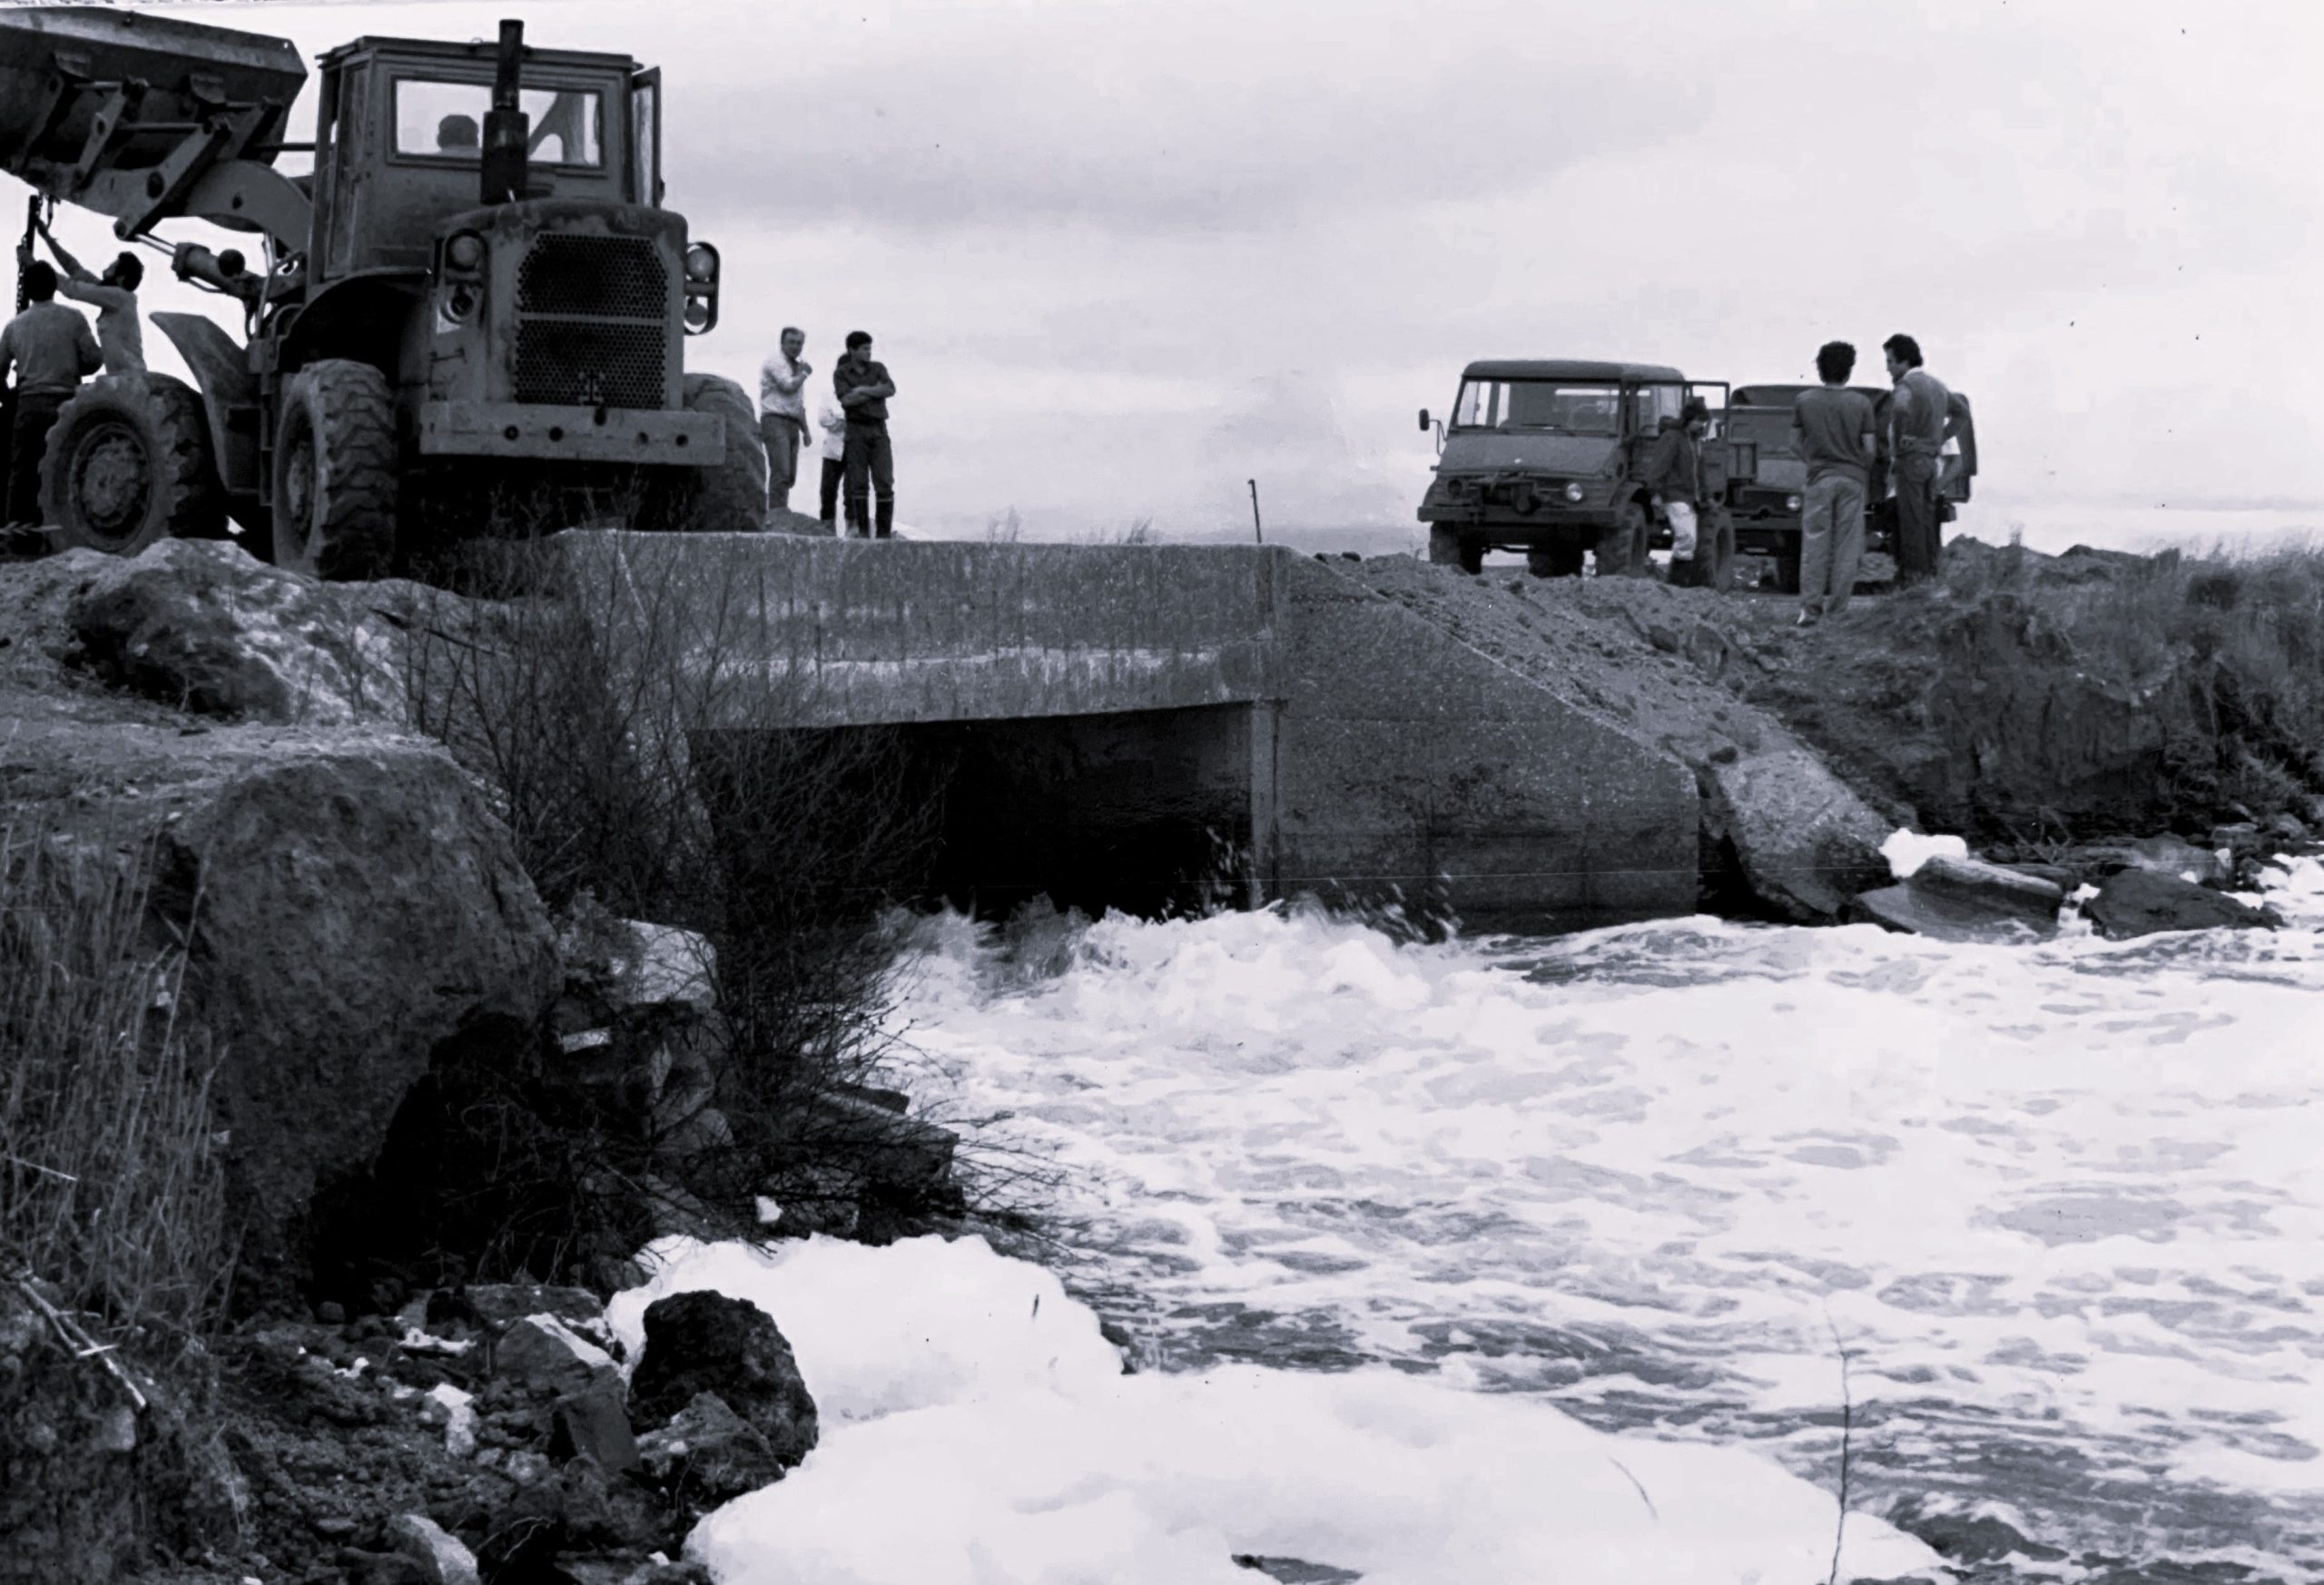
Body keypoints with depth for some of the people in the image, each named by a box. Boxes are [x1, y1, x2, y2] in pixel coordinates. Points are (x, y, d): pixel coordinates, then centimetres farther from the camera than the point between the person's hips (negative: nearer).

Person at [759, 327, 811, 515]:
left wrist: (805, 429, 22)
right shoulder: (775, 362, -3)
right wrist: (804, 373, -1)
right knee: (781, 472, -18)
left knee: (790, 476, 4)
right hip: (775, 420, -9)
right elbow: (789, 386, -18)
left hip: (792, 423, 9)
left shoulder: (795, 366, 23)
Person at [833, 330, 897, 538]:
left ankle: (884, 534, -5)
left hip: (878, 430, 1)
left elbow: (890, 390, -9)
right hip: (856, 430, -1)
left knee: (885, 482, -7)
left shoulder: (878, 368, 8)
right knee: (858, 483, -2)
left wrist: (863, 390, -13)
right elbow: (847, 401, -13)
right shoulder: (840, 373, 2)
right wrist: (876, 391, -6)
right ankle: (862, 531, 2)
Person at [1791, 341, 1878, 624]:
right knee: (1847, 547, 5)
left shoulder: (1804, 401, -1)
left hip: (1819, 478, 0)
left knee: (1814, 545, 4)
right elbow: (1869, 448, -3)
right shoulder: (1861, 403, -3)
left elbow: (1795, 443, 4)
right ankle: (1837, 609, 6)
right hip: (1853, 478, 0)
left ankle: (1809, 608, -2)